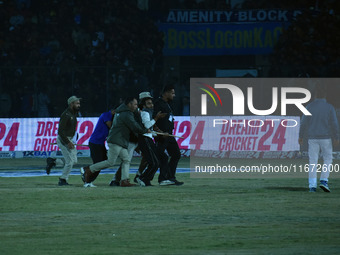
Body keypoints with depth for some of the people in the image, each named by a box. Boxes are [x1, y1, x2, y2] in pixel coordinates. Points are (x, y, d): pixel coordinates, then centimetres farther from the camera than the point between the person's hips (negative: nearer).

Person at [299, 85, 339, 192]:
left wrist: (301, 136, 10)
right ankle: (324, 180, -2)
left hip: (312, 138, 1)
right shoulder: (329, 107, -4)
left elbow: (304, 122, 0)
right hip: (325, 137, -1)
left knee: (312, 161, 4)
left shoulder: (309, 107, -1)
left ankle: (312, 185, 0)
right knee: (328, 159, 13)